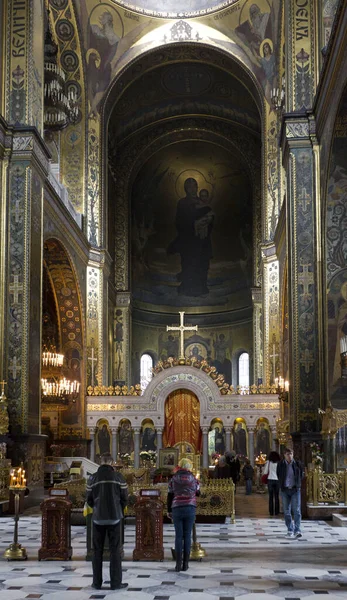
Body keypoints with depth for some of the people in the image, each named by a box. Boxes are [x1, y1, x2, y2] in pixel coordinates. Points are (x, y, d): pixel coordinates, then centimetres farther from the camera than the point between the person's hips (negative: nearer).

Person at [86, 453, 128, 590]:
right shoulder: (118, 476, -3)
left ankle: (97, 582, 7)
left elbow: (89, 500, 5)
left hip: (98, 517, 1)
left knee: (97, 551, 8)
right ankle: (116, 582, 0)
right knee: (115, 550, 2)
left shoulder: (93, 478, 1)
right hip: (114, 517, -1)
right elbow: (124, 498, -1)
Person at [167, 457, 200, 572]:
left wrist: (169, 510, 14)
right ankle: (185, 563, 1)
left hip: (177, 509, 0)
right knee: (187, 535, 3)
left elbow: (169, 496, 6)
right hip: (190, 508, 0)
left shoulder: (173, 479, 4)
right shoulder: (193, 478, 4)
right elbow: (198, 492, 16)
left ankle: (178, 563, -3)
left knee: (178, 536, 2)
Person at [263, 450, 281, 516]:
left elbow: (265, 472, -2)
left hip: (270, 480, -1)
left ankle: (271, 512, 2)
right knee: (277, 496, 9)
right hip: (277, 480, 1)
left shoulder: (268, 462, -1)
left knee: (271, 496, 5)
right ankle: (276, 511, 9)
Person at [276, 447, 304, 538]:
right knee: (287, 511, 4)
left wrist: (297, 485, 11)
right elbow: (278, 475, 14)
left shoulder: (297, 464, 0)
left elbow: (301, 475, 14)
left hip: (295, 490, -1)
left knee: (297, 510, -7)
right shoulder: (280, 464, 1)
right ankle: (290, 530, 12)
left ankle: (297, 530, -7)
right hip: (285, 490, 1)